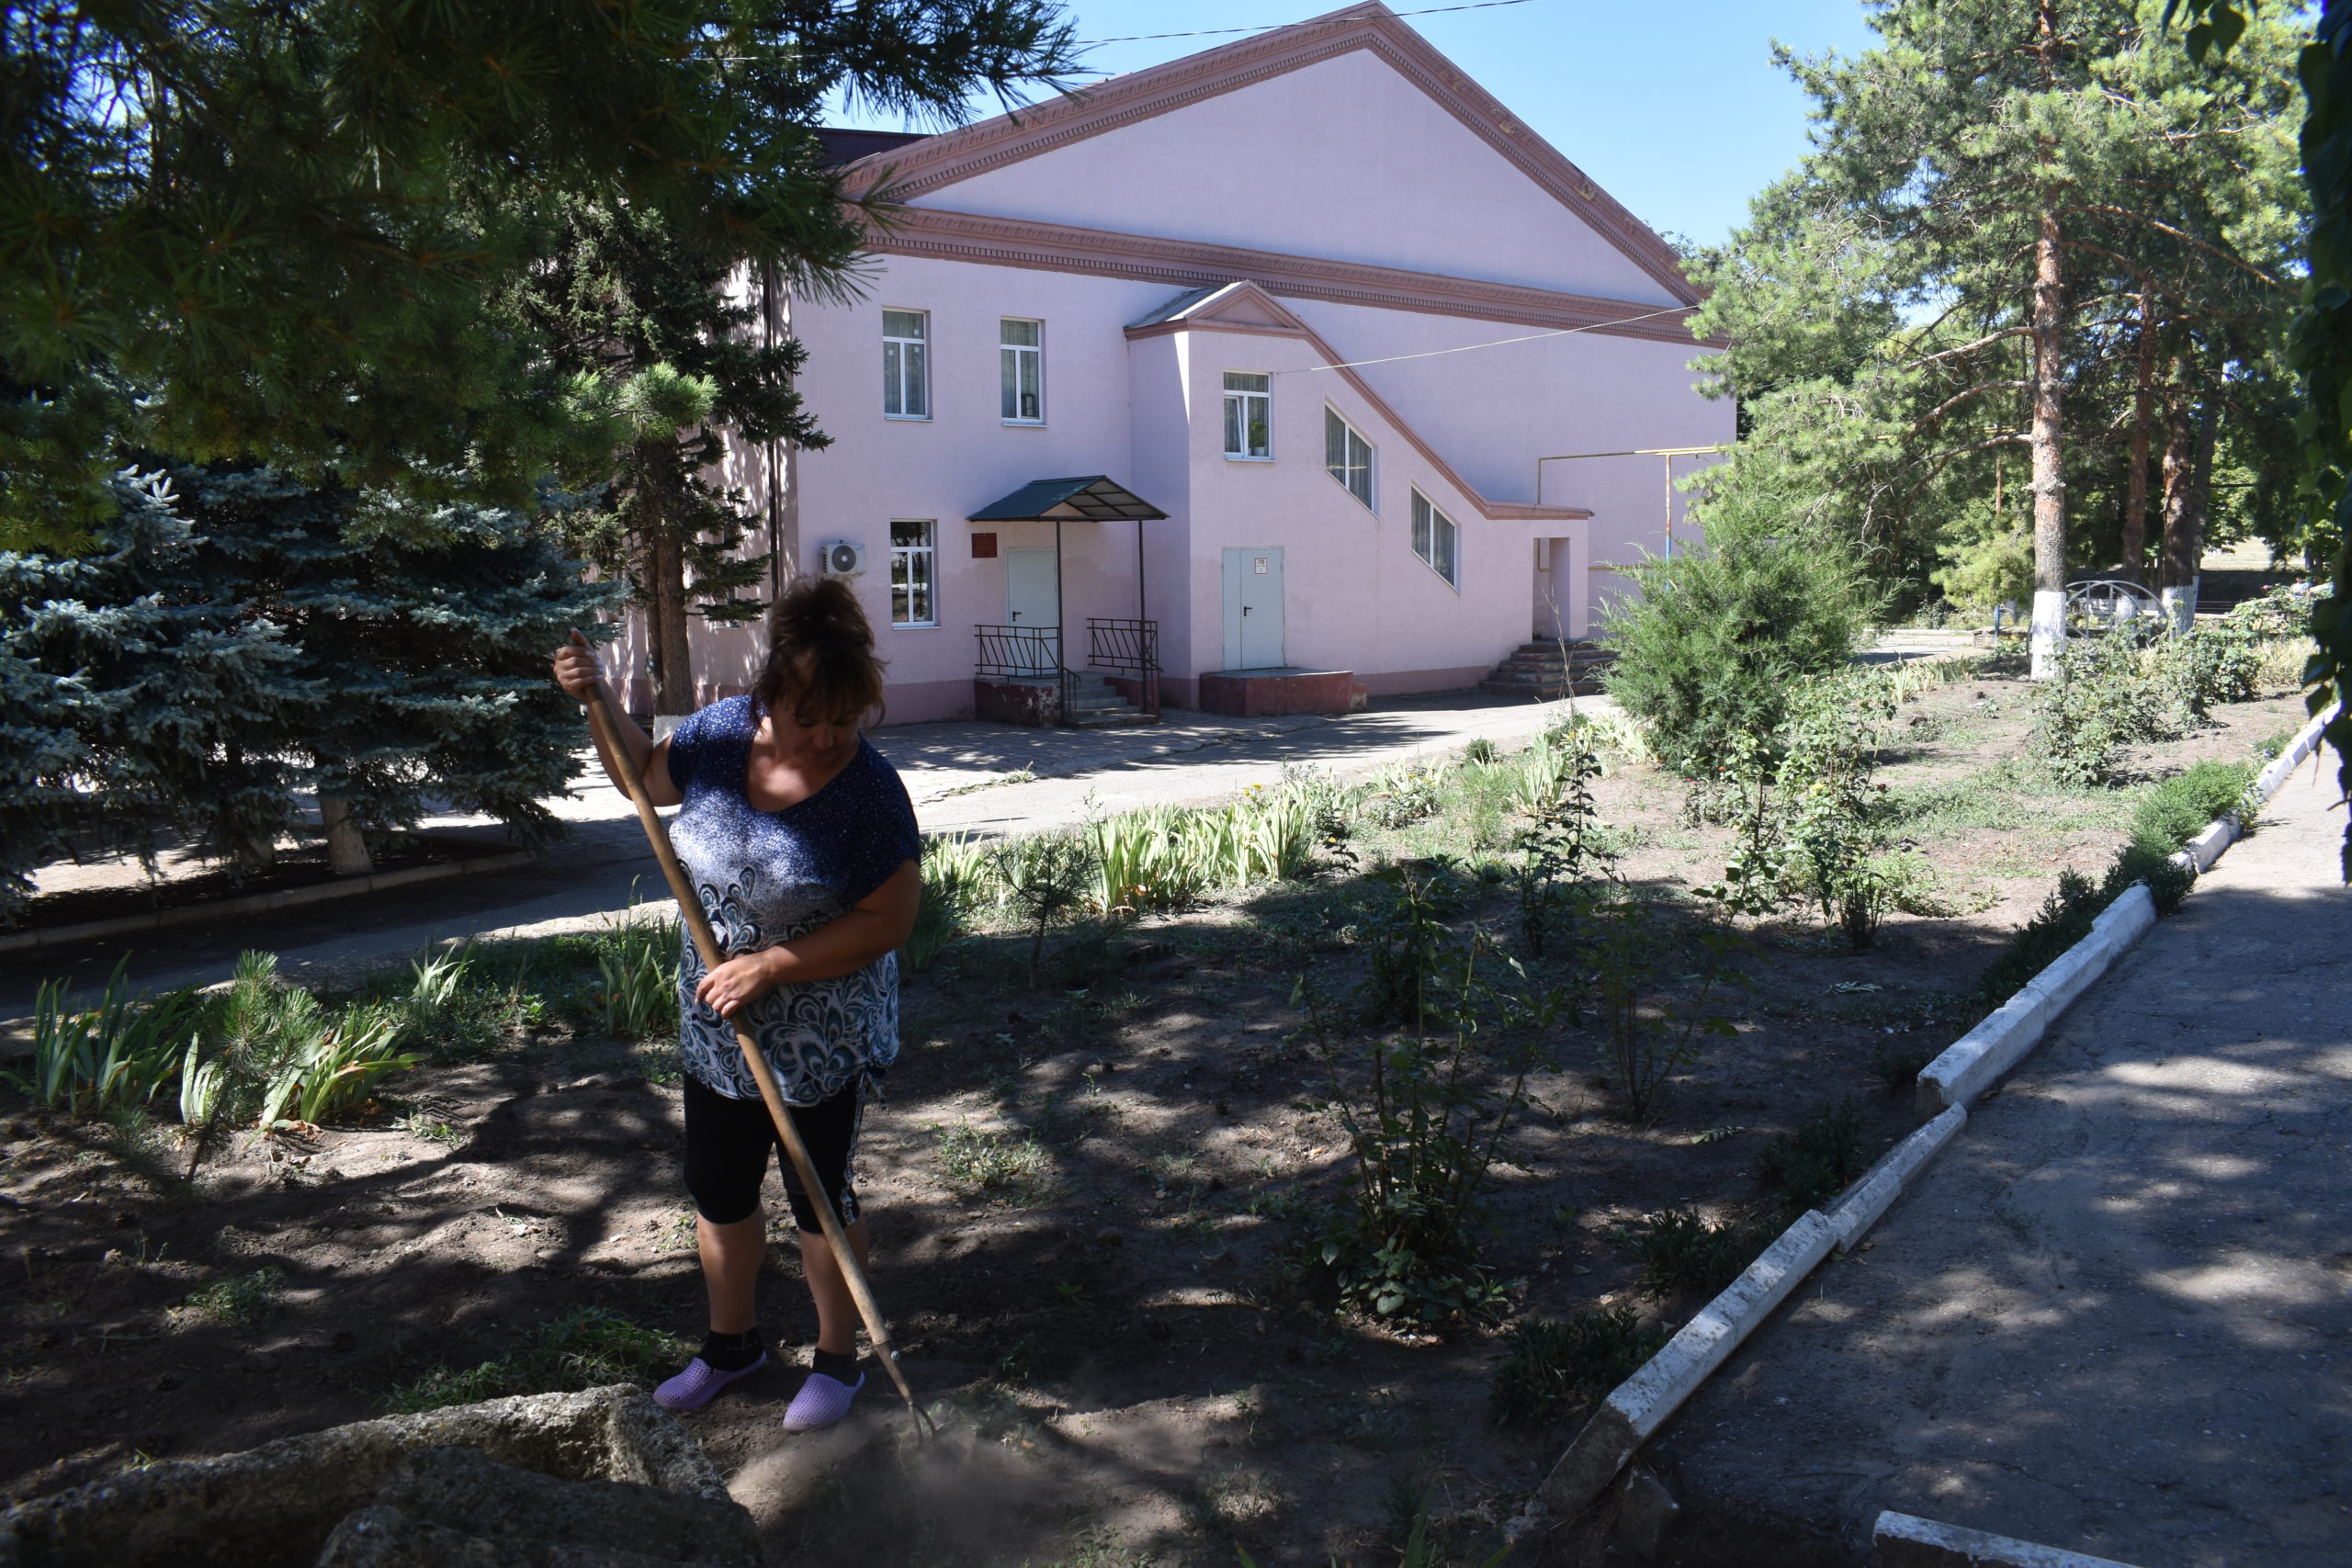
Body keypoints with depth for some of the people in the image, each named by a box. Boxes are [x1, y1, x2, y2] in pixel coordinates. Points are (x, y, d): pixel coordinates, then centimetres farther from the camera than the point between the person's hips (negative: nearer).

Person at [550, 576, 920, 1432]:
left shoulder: (871, 792, -24)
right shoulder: (722, 732, -9)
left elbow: (886, 921, -22)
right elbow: (648, 775, 12)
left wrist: (771, 965, -25)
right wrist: (597, 704, -2)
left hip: (823, 1037, -5)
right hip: (716, 1028, 6)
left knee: (819, 1196, 11)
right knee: (717, 1190, 19)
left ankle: (838, 1359, 34)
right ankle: (732, 1341, 44)